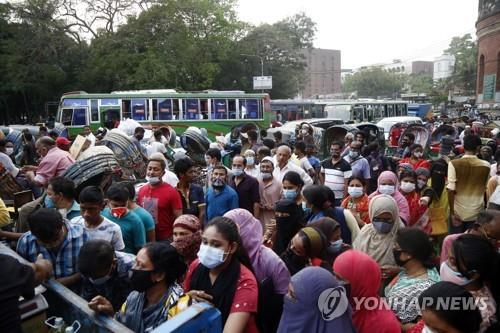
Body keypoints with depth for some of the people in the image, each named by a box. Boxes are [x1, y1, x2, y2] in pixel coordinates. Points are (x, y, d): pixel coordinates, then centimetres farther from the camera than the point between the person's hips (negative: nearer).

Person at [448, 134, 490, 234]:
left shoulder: (454, 164, -11)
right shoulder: (486, 165, -3)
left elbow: (451, 190, -15)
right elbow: (485, 189, 7)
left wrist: (452, 212, -9)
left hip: (458, 211, -2)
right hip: (477, 212, 2)